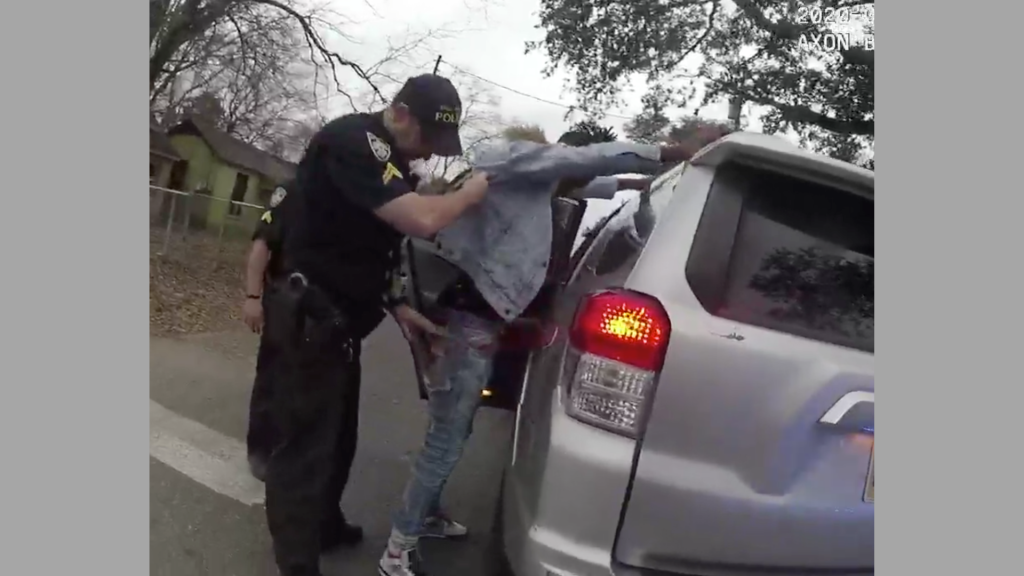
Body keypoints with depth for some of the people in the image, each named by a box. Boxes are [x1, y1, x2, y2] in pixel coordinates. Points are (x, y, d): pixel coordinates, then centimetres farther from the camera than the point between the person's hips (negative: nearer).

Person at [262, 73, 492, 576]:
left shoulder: (386, 154, 12)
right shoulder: (353, 140, -19)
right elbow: (422, 221, -32)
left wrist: (397, 307, 8)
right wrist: (474, 190, -14)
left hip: (339, 320, 10)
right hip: (312, 318, -10)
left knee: (336, 437, 21)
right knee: (305, 444, -2)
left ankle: (325, 524, 39)